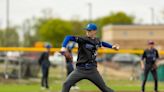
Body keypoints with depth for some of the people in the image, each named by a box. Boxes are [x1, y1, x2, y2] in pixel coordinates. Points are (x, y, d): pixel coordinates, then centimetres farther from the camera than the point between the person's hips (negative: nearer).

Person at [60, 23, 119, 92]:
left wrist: (112, 46, 24)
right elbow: (69, 37, -18)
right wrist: (63, 47, -33)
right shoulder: (83, 39, -8)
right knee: (66, 84, -17)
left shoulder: (97, 41, 7)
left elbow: (102, 43, 32)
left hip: (92, 70, 3)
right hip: (80, 69, -3)